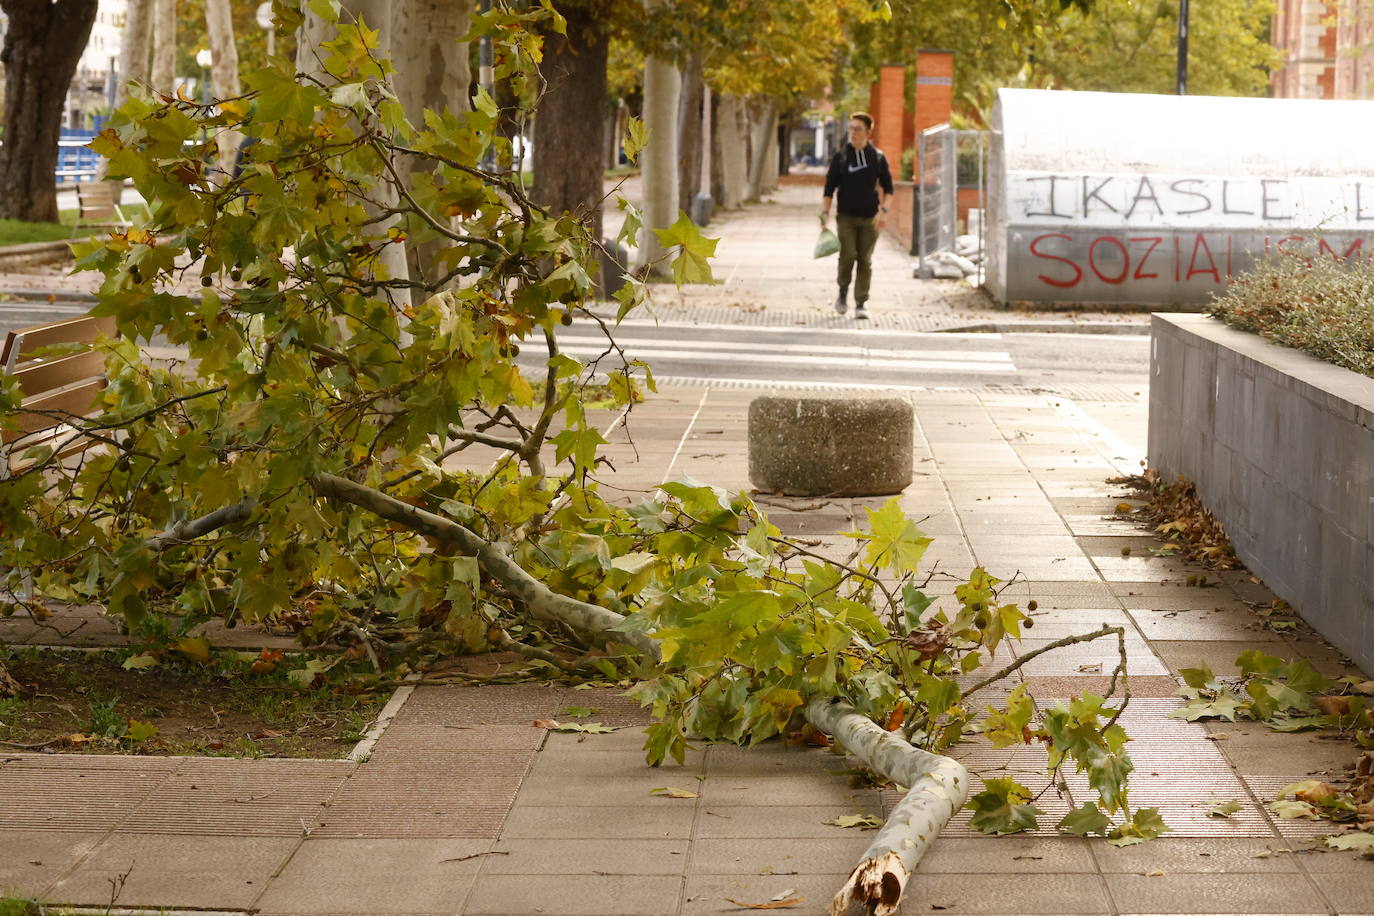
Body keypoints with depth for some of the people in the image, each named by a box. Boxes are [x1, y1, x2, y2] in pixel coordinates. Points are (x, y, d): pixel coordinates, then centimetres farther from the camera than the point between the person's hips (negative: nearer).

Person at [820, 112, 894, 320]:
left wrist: (883, 210, -6)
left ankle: (861, 304, 6)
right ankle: (843, 291, 12)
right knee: (848, 255, -14)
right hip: (846, 216, -1)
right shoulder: (841, 157, 3)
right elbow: (830, 186, 5)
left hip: (869, 217, 1)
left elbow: (887, 186, 7)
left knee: (865, 260, 0)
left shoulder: (878, 157, 3)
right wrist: (825, 212, -3)